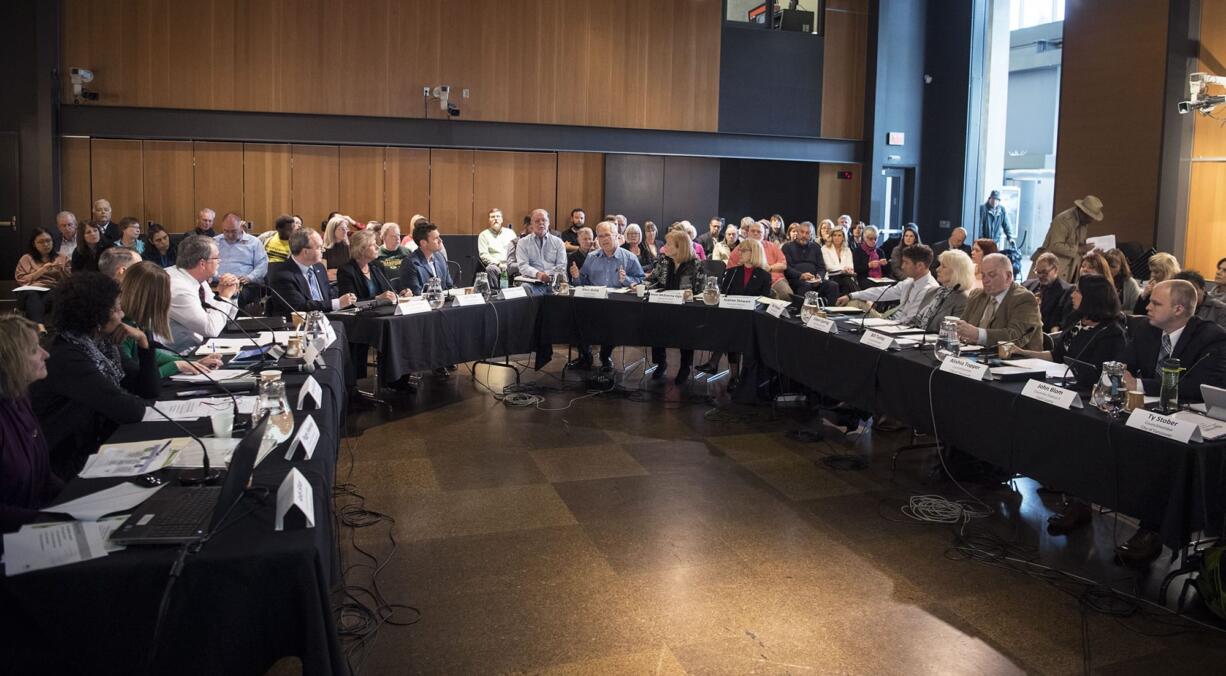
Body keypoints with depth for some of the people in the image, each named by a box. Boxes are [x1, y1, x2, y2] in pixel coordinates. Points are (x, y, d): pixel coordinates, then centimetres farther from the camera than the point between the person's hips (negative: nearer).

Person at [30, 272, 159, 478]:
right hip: (75, 467, -8)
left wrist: (142, 339, -3)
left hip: (101, 448, 8)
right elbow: (129, 411, -28)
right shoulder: (66, 359, -22)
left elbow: (149, 389, 7)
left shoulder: (100, 345, 4)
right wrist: (138, 402, -5)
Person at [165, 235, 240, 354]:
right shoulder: (178, 289, -23)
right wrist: (225, 296, -14)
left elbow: (225, 318, 12)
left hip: (199, 346, 8)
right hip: (181, 357, -8)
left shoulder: (196, 278, 1)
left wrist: (231, 293, -5)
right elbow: (211, 329, -25)